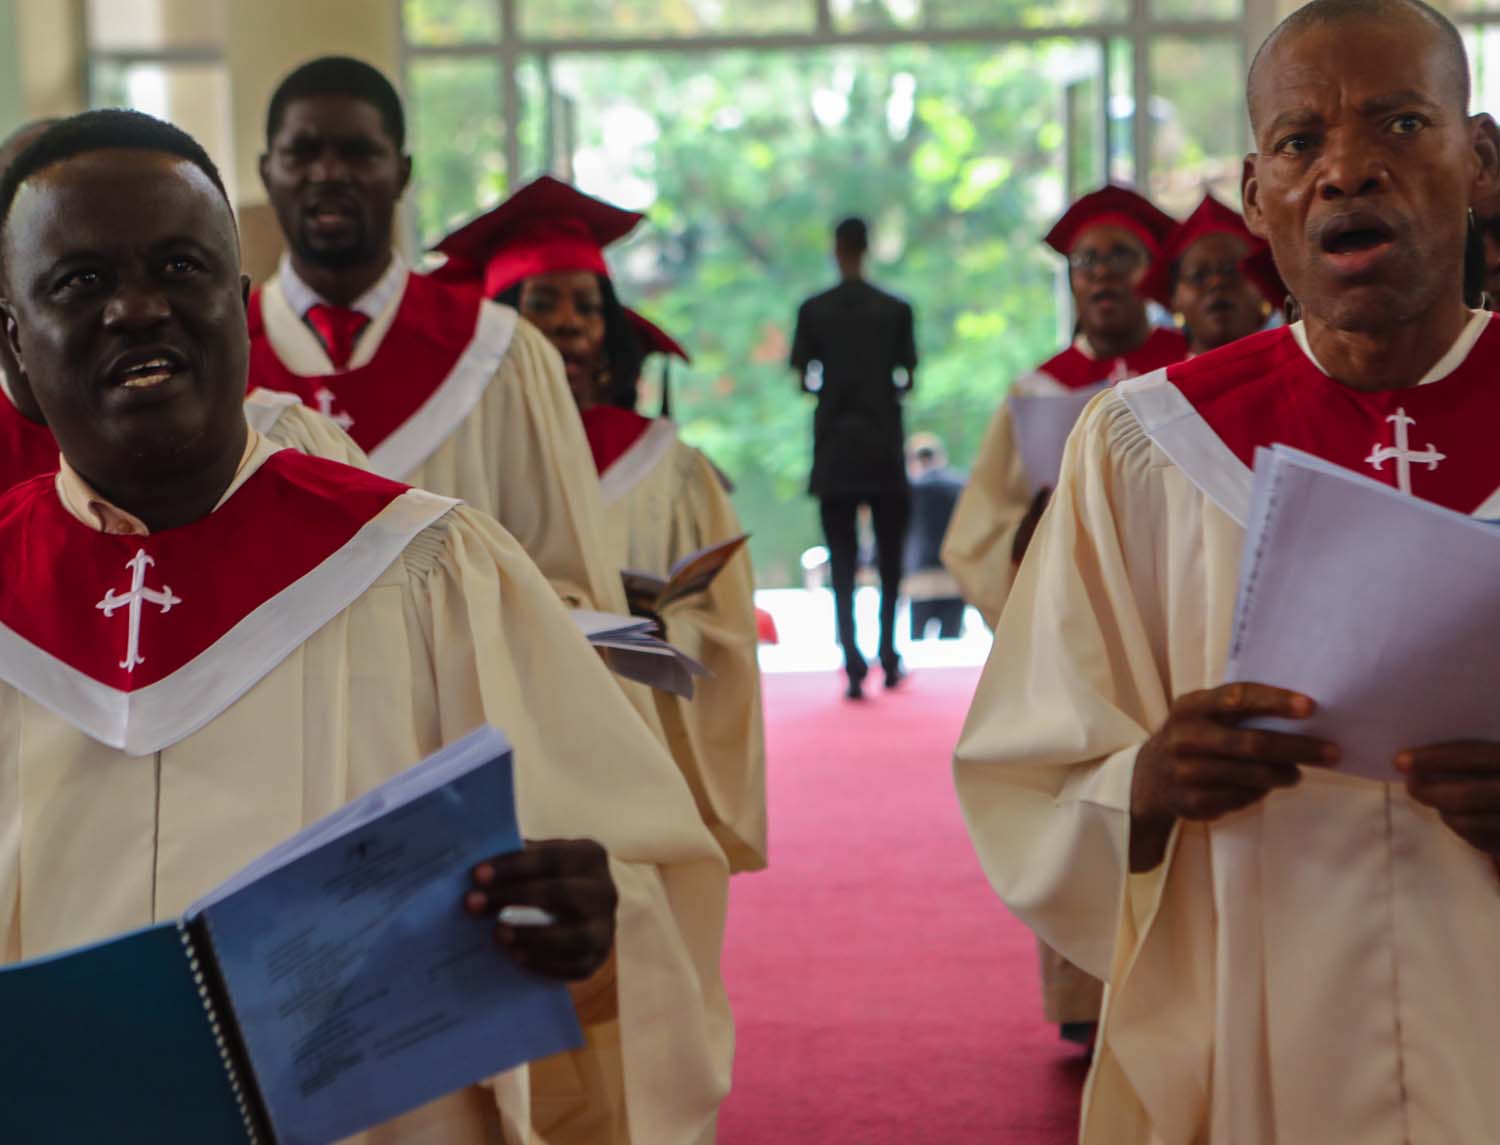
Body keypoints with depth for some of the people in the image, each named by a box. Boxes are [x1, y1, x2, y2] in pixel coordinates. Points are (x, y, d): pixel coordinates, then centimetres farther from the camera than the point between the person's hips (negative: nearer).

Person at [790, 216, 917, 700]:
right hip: (885, 446, 0)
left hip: (835, 446, 0)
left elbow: (806, 379, -3)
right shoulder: (896, 310, -1)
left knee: (842, 557, 2)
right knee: (889, 554, 13)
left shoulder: (814, 310, -1)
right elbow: (907, 378, -2)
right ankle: (888, 656, 16)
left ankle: (853, 660, -11)